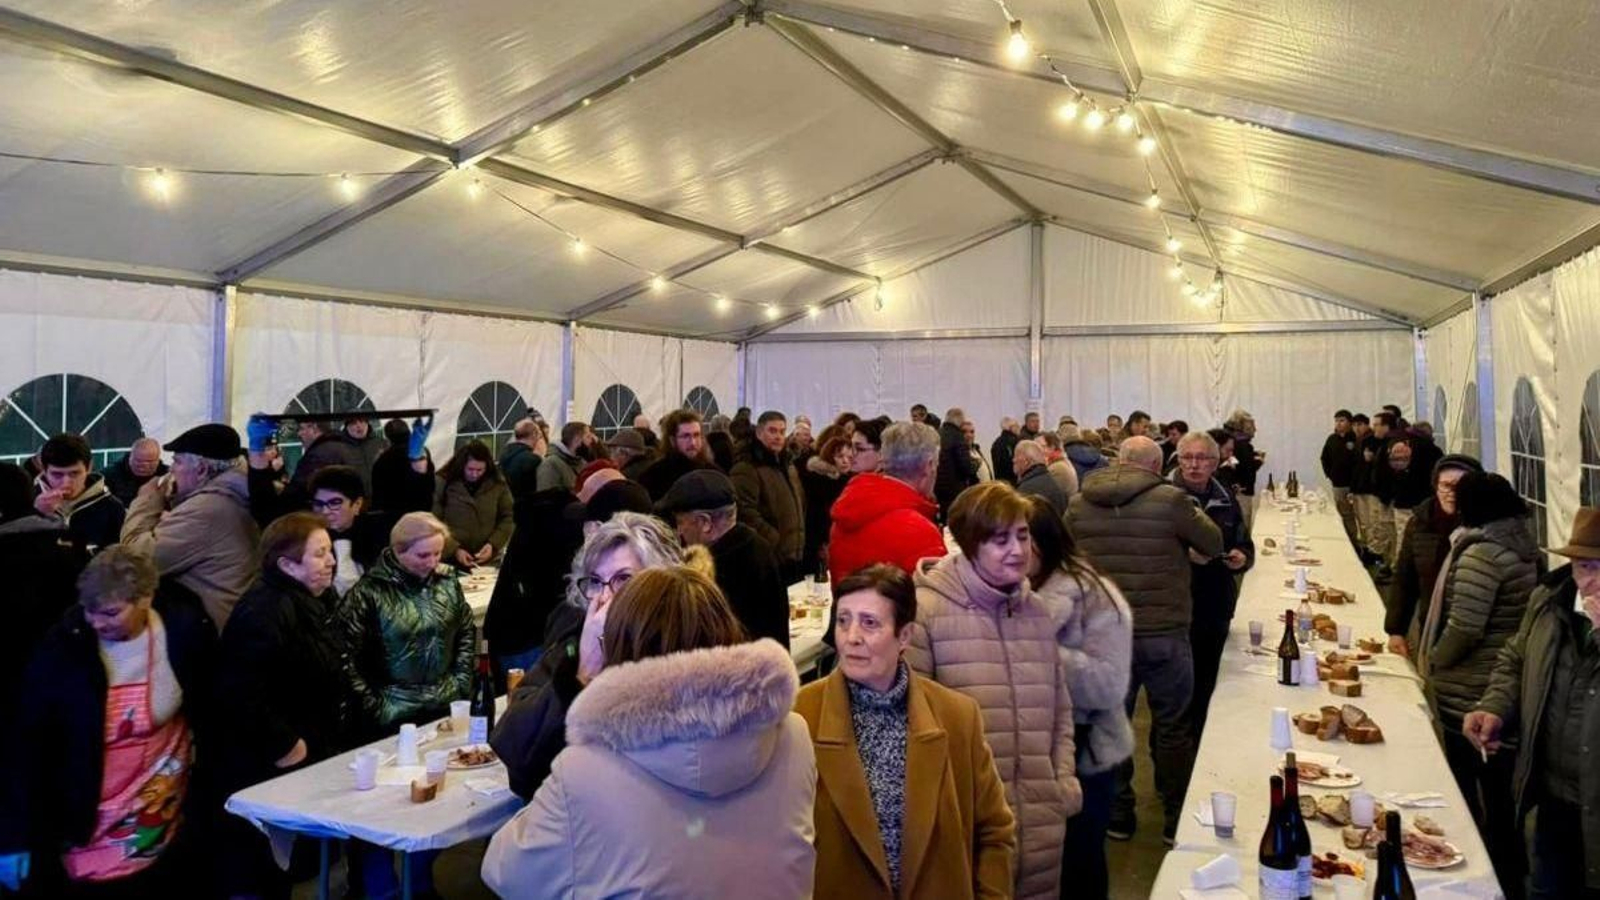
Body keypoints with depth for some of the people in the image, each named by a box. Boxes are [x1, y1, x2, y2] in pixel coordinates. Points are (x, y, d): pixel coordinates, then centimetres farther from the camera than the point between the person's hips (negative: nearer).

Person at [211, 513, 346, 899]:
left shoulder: (310, 601, 7)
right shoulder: (265, 611, -24)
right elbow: (241, 695, -32)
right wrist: (282, 747, -22)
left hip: (300, 759, 9)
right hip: (262, 769, -9)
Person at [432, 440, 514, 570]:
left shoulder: (498, 484, 0)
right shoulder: (443, 483, -7)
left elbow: (508, 518, 5)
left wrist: (493, 544, -9)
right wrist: (454, 549, -16)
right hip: (450, 561, -2)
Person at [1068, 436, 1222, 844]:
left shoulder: (1078, 504, -2)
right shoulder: (1170, 500, -14)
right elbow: (1214, 543, 0)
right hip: (1163, 632, -2)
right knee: (1173, 727, 13)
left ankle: (1118, 815, 26)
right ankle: (1177, 819, 24)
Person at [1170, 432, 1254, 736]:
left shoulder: (1225, 500, 8)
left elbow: (1245, 545, 17)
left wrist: (1242, 558, -4)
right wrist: (1184, 553, -25)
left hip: (1216, 608, 5)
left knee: (1204, 688, 14)